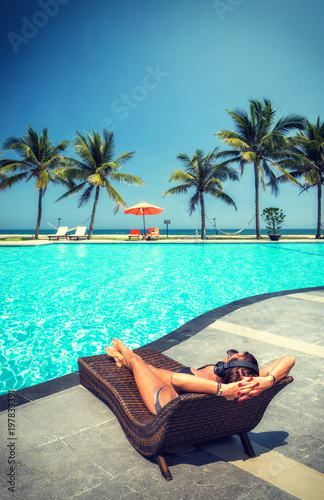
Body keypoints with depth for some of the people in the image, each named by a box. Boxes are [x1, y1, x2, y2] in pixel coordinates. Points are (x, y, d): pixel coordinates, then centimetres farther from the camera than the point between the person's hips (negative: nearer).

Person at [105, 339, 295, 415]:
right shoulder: (248, 380, -36)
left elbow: (176, 379, -70)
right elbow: (289, 360, -36)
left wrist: (222, 389, -69)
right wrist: (268, 381, -50)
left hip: (164, 400, -5)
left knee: (137, 360, 23)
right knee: (150, 367, 30)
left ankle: (125, 356, 61)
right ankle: (124, 358, 64)